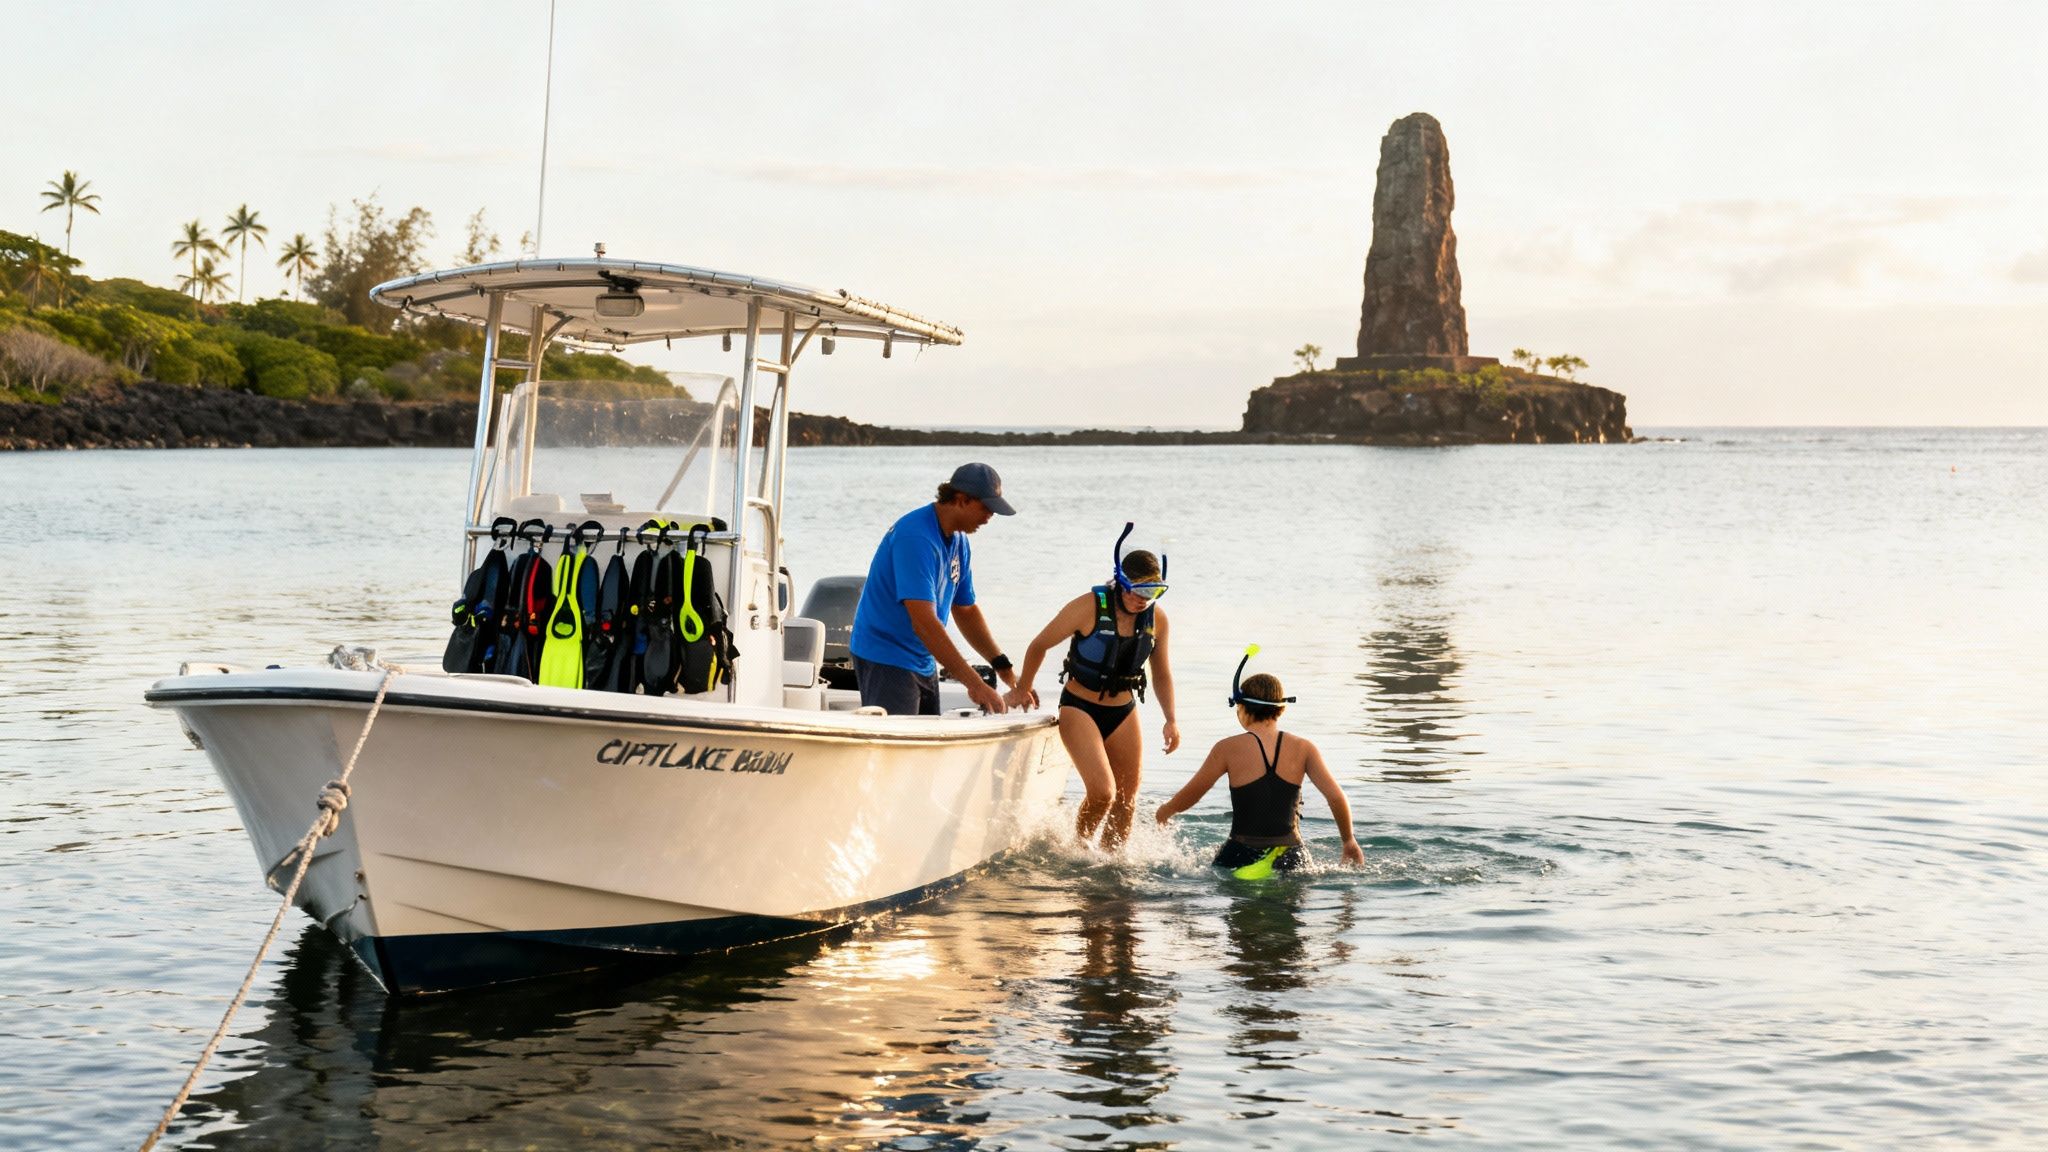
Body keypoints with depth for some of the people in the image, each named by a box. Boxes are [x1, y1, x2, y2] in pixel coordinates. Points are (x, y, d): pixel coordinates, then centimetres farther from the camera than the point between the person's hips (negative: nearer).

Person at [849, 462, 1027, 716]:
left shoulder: (958, 540, 7)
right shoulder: (916, 536, -24)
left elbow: (966, 611, 16)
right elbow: (923, 623, -31)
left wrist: (1003, 667, 6)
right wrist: (974, 683, -33)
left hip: (924, 662, 10)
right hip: (886, 660, -10)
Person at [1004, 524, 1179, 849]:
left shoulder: (1156, 619, -3)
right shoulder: (1090, 607, -18)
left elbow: (1161, 673, 14)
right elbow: (1039, 645, -5)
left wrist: (1170, 720, 6)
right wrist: (1022, 690, 7)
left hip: (1124, 712, 5)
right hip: (1080, 709, -5)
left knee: (1127, 801, 6)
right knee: (1102, 792, -19)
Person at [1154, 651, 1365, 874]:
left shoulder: (1229, 749, -1)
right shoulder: (1303, 749, 3)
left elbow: (1185, 799, 8)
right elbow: (1337, 797, -3)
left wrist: (1164, 812, 29)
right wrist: (1349, 841, 12)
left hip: (1242, 856, -2)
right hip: (1291, 859, 2)